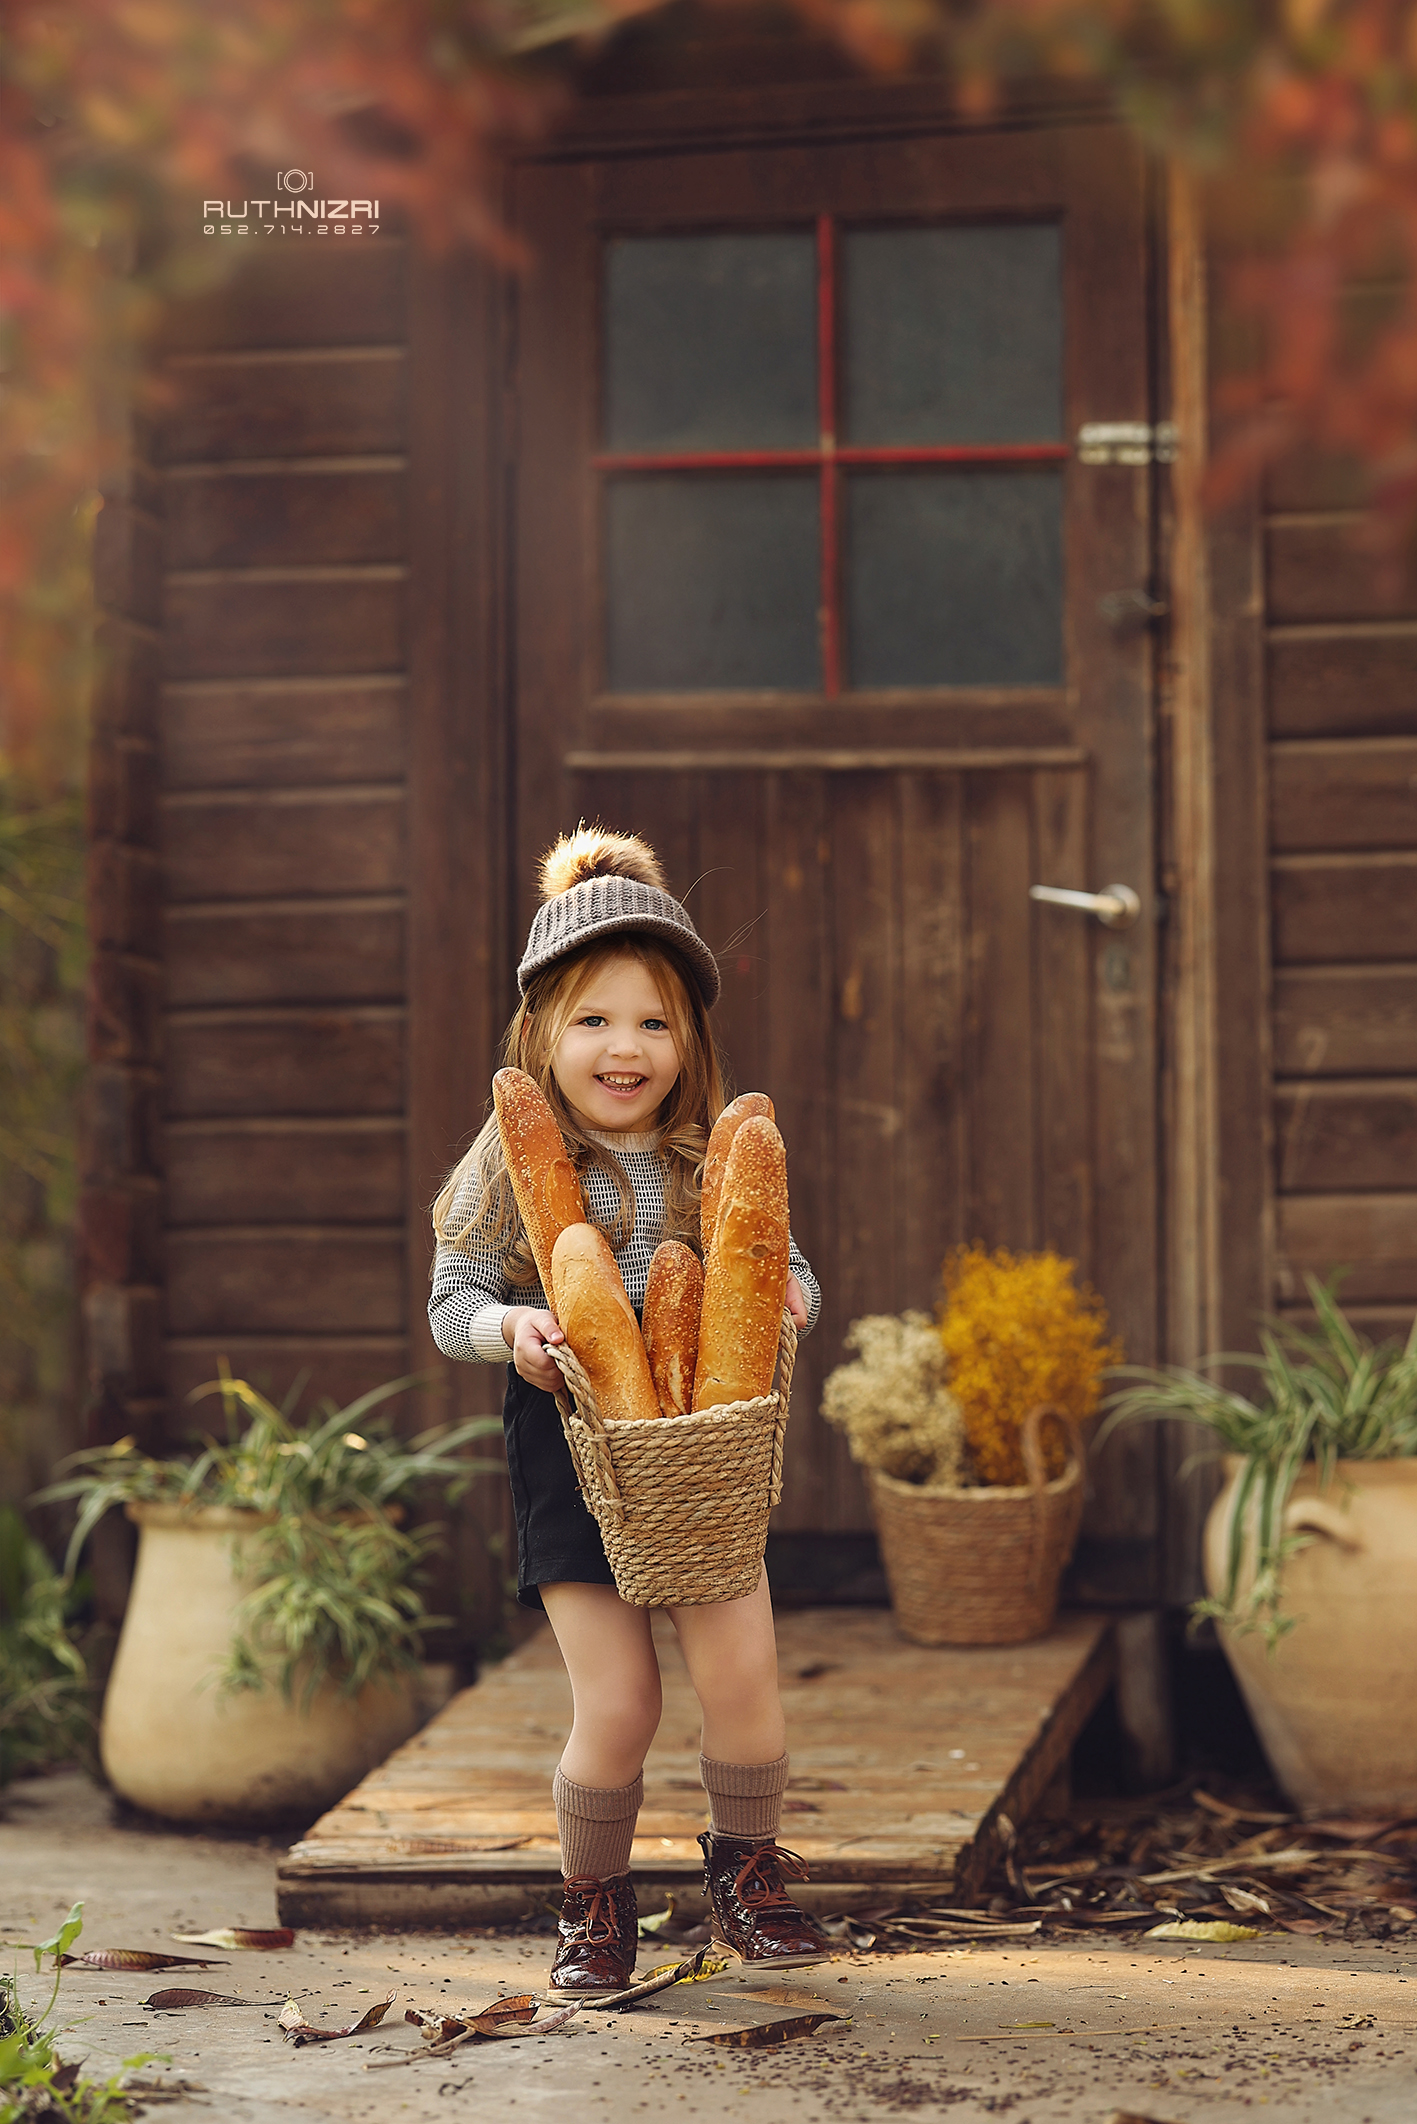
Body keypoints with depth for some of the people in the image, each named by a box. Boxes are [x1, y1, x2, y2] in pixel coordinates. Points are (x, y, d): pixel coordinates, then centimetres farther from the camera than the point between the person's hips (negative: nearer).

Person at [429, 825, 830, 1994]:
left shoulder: (720, 1166, 5)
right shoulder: (509, 1172, 0)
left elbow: (789, 1273, 11)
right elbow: (451, 1300, 3)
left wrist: (791, 1297, -12)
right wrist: (506, 1327, -19)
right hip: (569, 1457, -2)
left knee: (743, 1675, -7)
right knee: (617, 1706, -5)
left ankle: (748, 1875, 19)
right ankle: (596, 1903, 19)